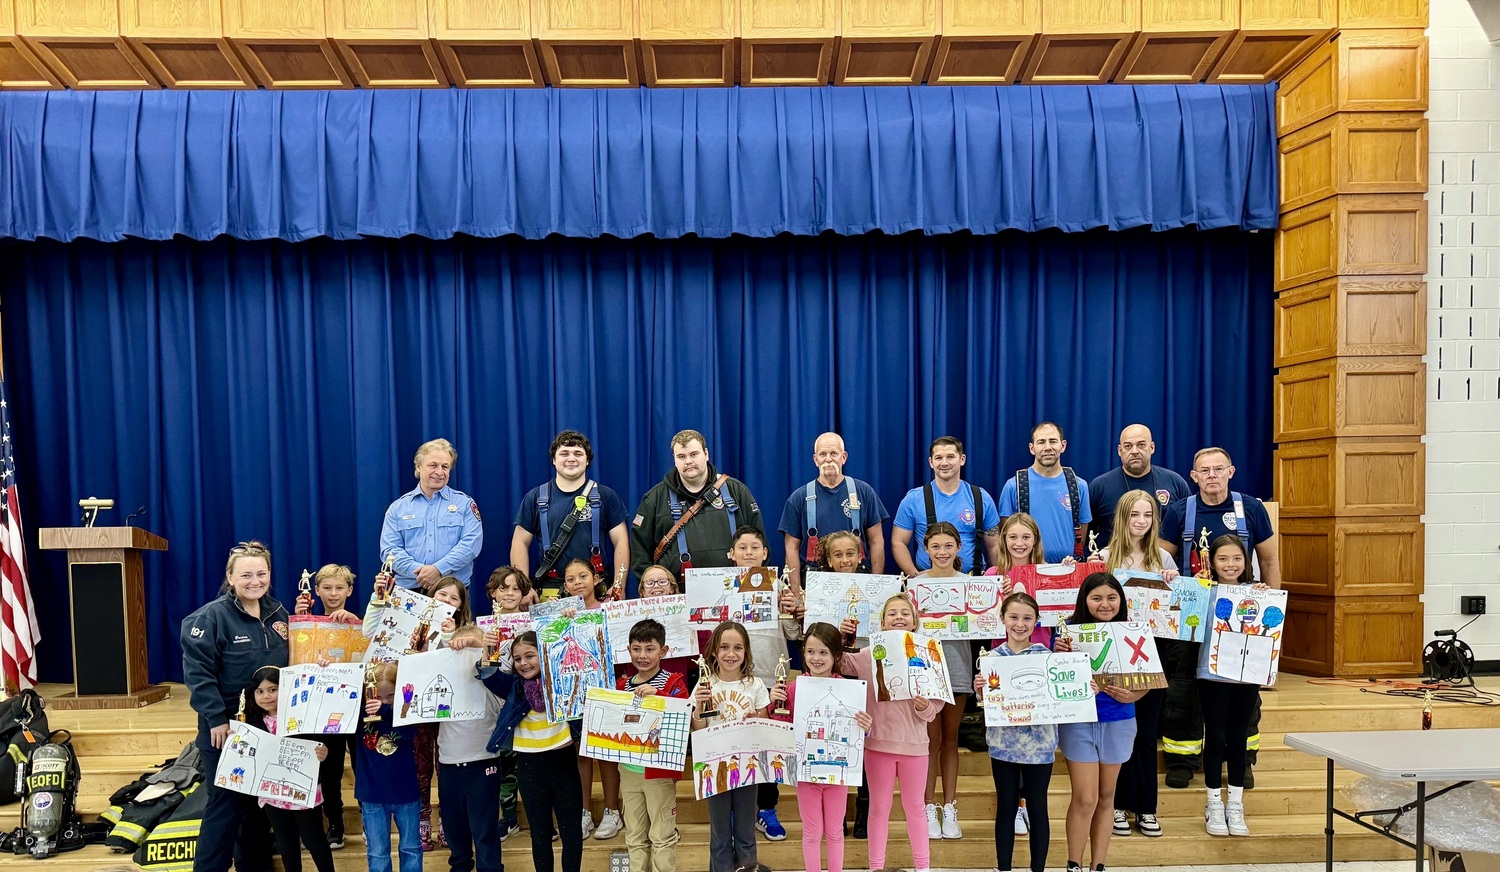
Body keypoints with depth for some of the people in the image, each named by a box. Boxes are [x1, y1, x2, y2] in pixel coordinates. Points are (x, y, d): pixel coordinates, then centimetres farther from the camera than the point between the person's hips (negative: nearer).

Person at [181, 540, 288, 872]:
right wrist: (216, 718, -21)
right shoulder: (212, 616, -14)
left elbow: (292, 663, 14)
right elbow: (197, 672, -18)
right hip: (226, 726, -6)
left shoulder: (278, 613, 5)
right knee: (226, 802, 0)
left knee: (261, 800, 16)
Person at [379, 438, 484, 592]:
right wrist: (420, 571, -13)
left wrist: (438, 569, -16)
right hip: (409, 591, 1)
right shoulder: (398, 507, 12)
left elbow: (471, 543, -5)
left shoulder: (465, 504, 8)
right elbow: (389, 550, 3)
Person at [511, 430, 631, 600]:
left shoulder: (605, 496, 7)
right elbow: (520, 543, 10)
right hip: (549, 592, 1)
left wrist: (618, 588, -3)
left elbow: (621, 542, 5)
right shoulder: (535, 498, 9)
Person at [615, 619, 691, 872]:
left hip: (659, 770, -5)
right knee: (635, 837, 16)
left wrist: (656, 694, -31)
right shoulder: (621, 685, 5)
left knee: (662, 836, 5)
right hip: (629, 770, 5)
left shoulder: (673, 683, -9)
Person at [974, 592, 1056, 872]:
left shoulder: (1046, 655, -4)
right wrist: (979, 689, -18)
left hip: (1039, 743, -1)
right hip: (1003, 743, 1)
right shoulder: (992, 657, -1)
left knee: (1038, 809, 10)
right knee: (1006, 808, 11)